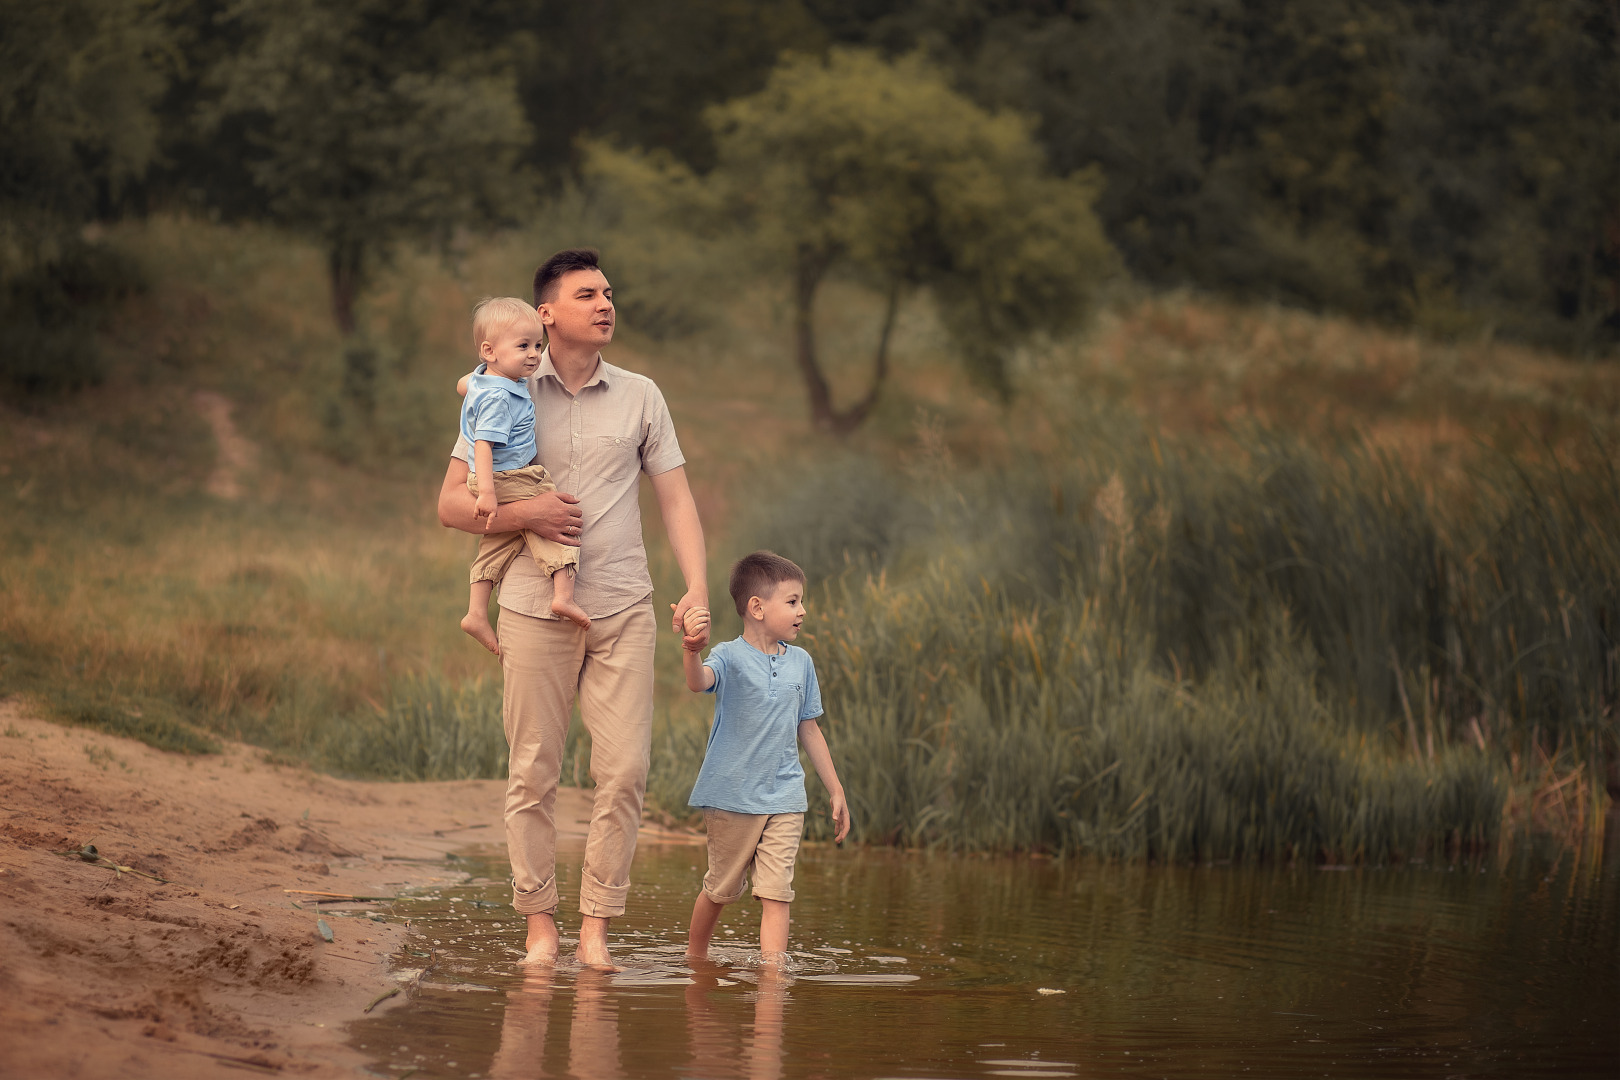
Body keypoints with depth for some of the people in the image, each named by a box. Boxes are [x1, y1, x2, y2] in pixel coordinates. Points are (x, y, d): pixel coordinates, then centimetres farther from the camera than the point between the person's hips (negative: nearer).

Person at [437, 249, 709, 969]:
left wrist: (697, 587, -4)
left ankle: (597, 922, 1)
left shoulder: (640, 397, 11)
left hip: (624, 610, 1)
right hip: (535, 606, -1)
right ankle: (539, 922, 8)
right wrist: (521, 514, -13)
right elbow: (452, 502, 5)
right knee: (533, 773, 0)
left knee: (624, 770, -6)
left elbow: (676, 500, 10)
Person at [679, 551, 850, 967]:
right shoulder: (731, 657, -9)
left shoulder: (800, 662, 8)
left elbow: (809, 730, 16)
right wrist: (692, 648, -56)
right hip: (732, 796, -3)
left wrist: (836, 791, 17)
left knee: (776, 892, -7)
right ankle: (694, 957, 33)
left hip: (785, 798, 3)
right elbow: (698, 681, -32)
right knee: (722, 888, 11)